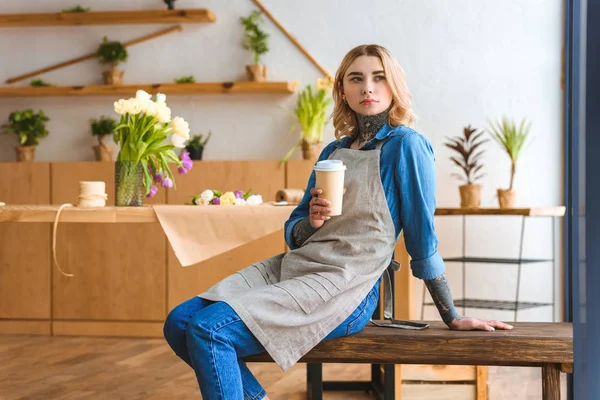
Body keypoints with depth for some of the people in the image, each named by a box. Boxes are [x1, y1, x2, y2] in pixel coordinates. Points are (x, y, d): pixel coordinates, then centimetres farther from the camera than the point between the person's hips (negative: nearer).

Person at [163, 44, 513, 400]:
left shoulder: (406, 145, -6)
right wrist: (312, 221, -8)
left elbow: (422, 237, -4)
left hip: (342, 290, -8)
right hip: (293, 266, 8)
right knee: (180, 323, -6)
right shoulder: (334, 151, 15)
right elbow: (295, 234, 16)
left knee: (208, 330, -22)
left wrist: (453, 318, -2)